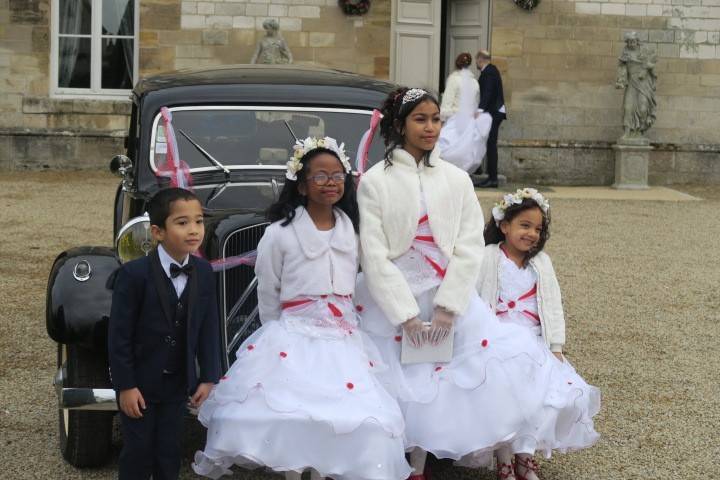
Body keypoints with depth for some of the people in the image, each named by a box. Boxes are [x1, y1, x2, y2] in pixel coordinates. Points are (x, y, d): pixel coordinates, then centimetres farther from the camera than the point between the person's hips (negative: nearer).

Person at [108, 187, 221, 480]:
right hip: (139, 383, -4)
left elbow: (208, 329, 2)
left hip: (178, 383, 4)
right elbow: (119, 334, -15)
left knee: (169, 453, 12)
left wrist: (209, 378, -1)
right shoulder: (134, 274, -18)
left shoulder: (203, 273, -3)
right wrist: (125, 386, -15)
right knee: (137, 453, 6)